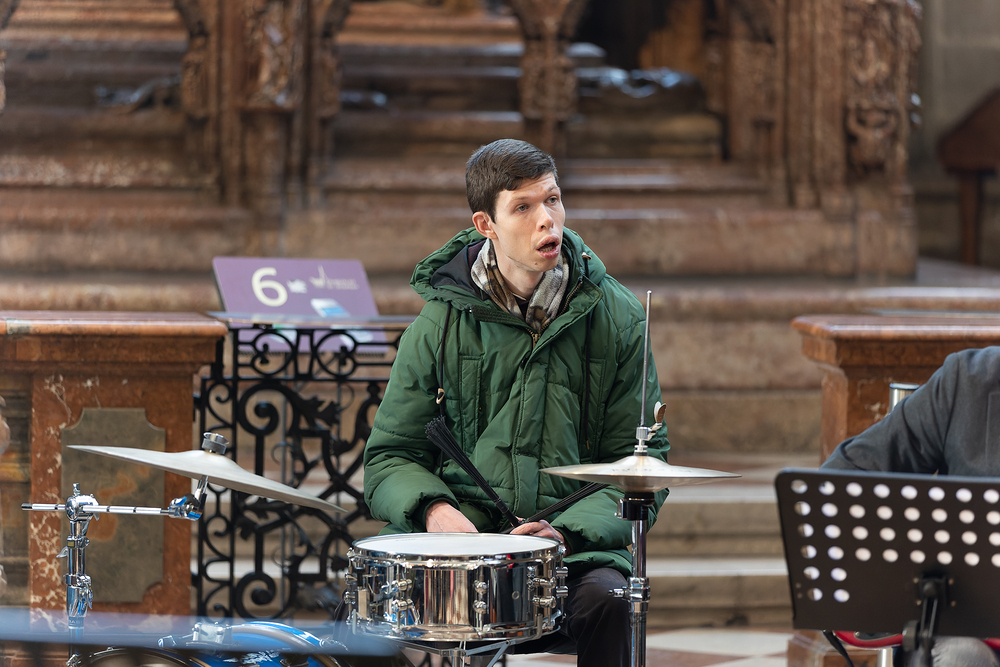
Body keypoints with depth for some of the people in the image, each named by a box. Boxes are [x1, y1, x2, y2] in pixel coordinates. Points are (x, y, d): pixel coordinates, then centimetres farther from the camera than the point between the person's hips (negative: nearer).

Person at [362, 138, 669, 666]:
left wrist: (569, 530, -14)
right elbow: (390, 456, 10)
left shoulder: (615, 317, 5)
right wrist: (432, 508, -14)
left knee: (606, 599, -34)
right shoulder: (440, 324, 5)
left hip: (578, 540, 0)